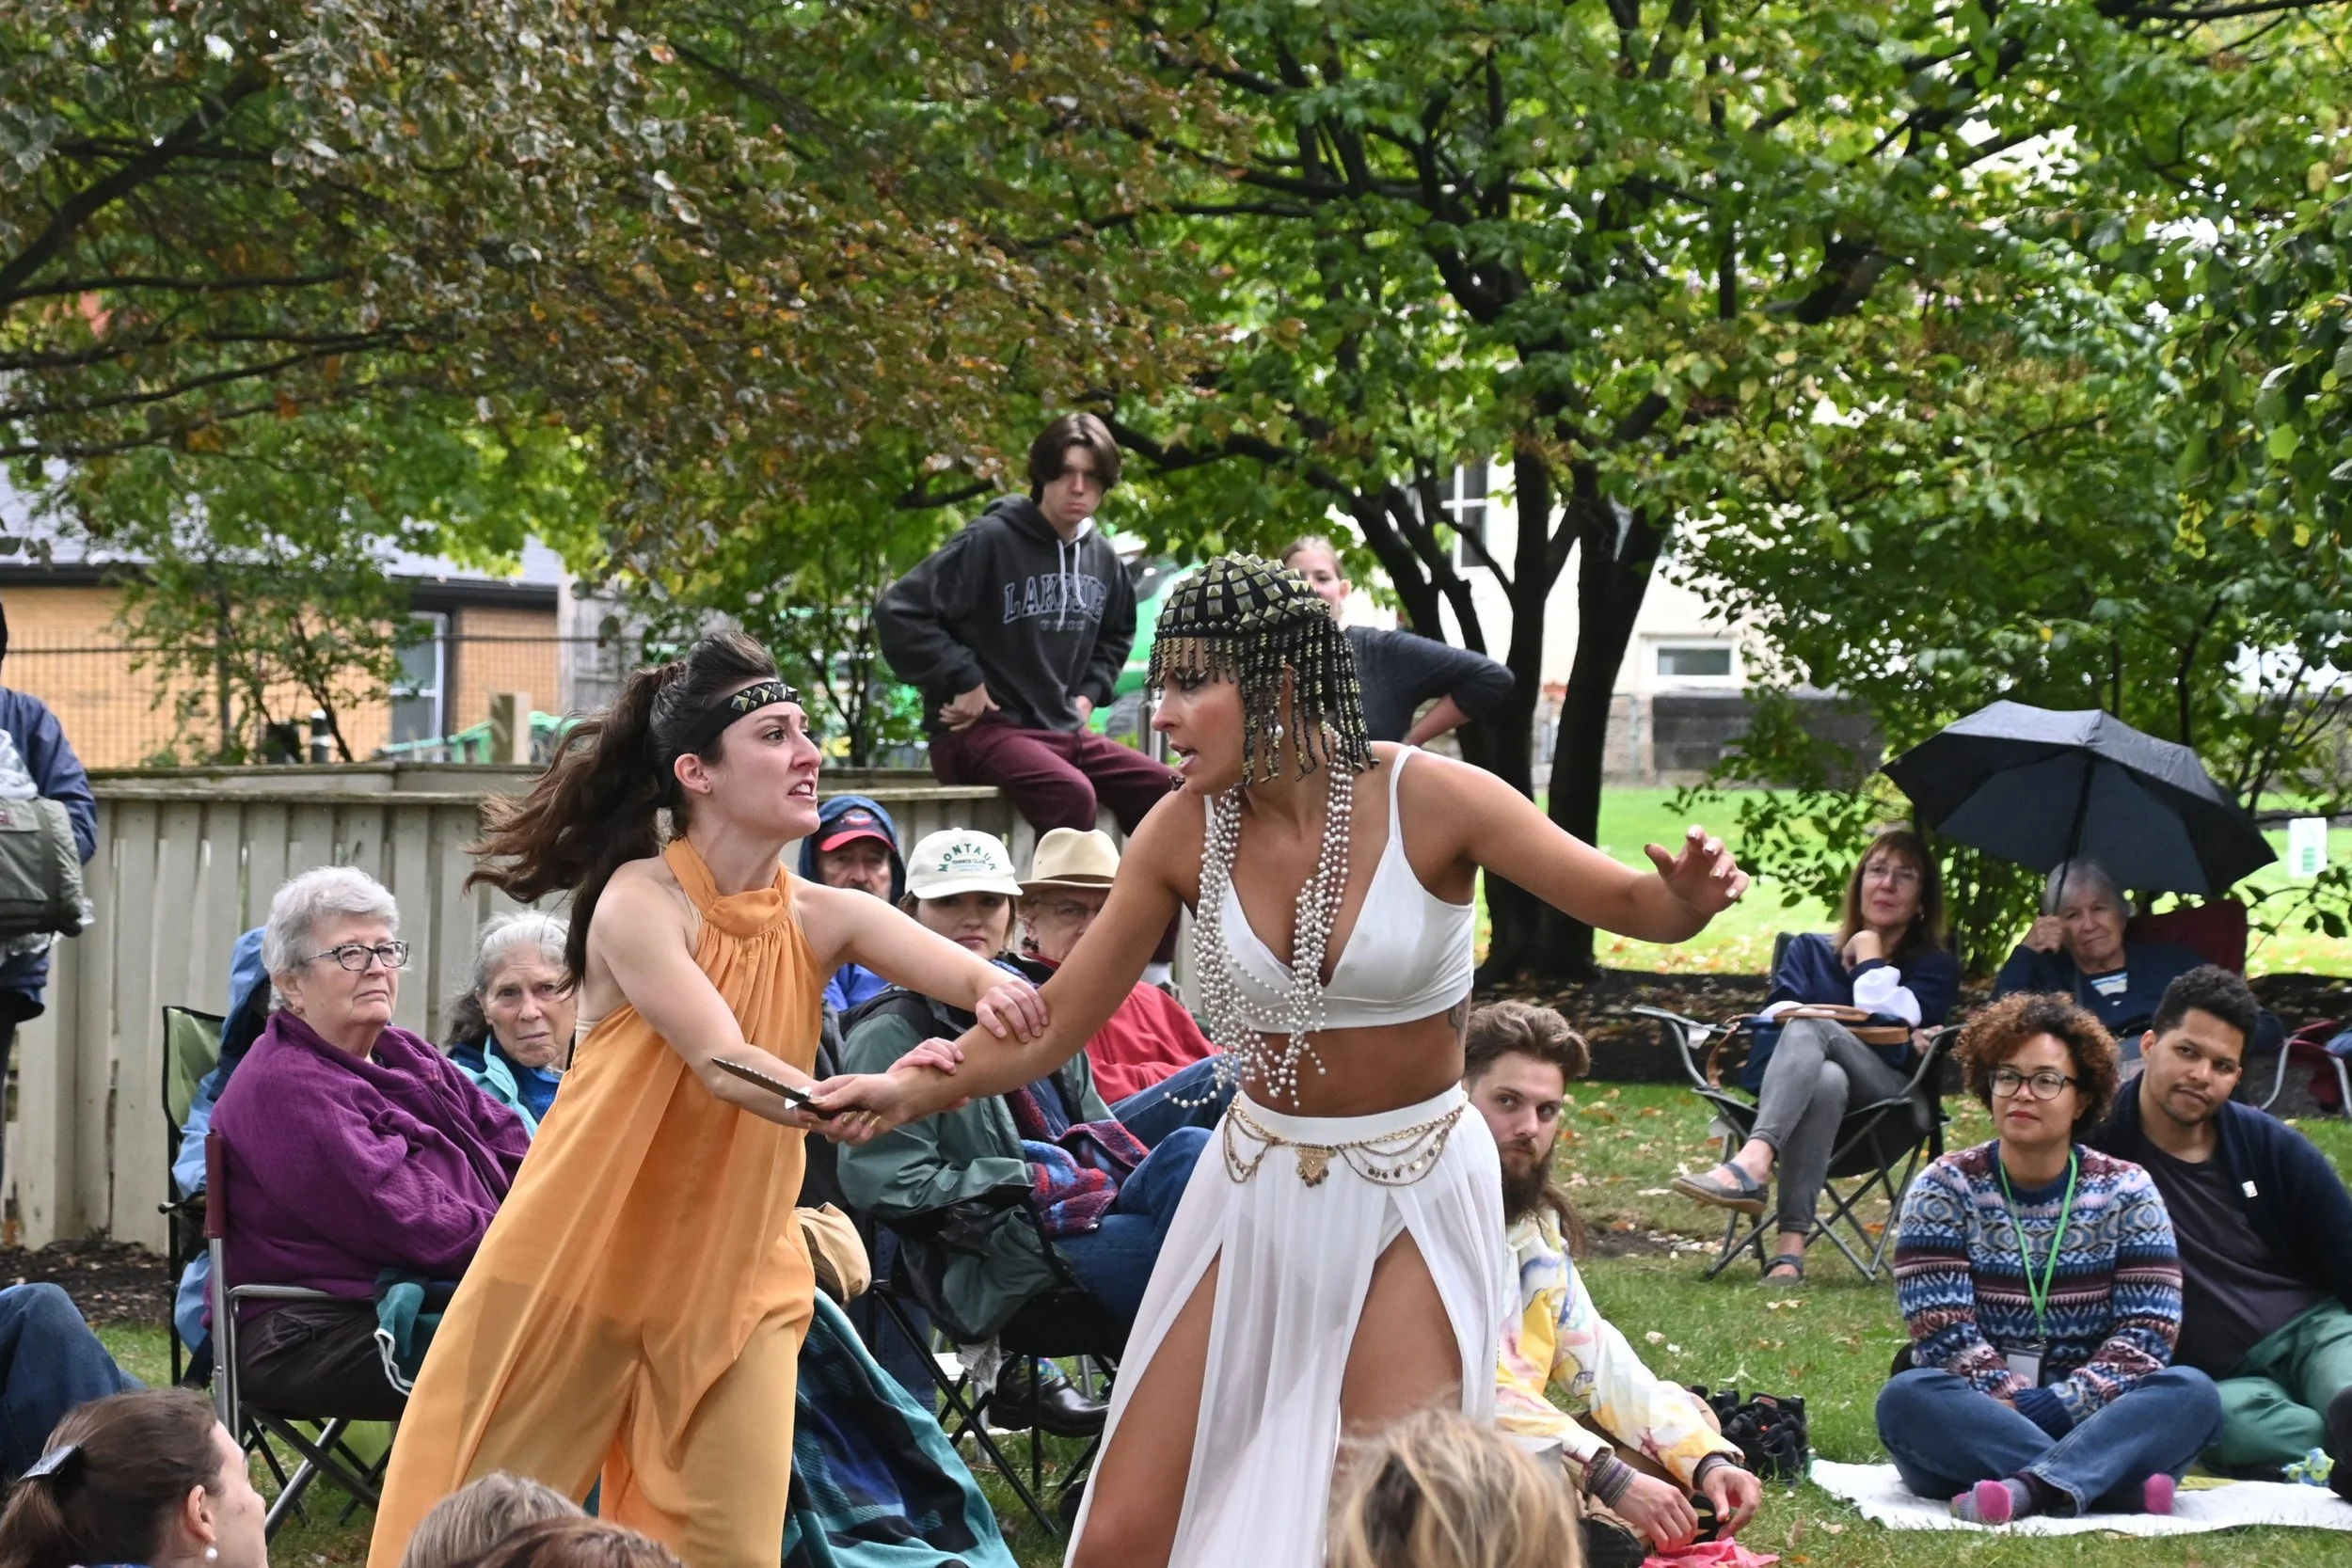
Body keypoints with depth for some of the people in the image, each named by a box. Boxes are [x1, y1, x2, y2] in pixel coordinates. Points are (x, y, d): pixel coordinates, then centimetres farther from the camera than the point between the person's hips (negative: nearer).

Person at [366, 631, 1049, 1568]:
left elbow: (985, 982, -16)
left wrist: (1000, 999, -41)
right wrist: (853, 1101, -50)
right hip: (585, 1262, -4)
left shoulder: (823, 919, -3)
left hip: (737, 1275, 4)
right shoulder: (640, 901, -17)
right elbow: (722, 1064, -31)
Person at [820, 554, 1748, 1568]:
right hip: (1258, 1186, 3)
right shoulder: (1185, 833, -7)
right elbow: (1054, 1023, -2)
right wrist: (913, 1089, -17)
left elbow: (1627, 903, -14)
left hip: (1412, 1195, -3)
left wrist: (1688, 899, -37)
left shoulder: (1426, 800, -16)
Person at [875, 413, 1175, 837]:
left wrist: (1090, 691, 14)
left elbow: (1116, 634, 31)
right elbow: (899, 613, -15)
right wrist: (963, 680, -14)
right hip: (981, 731, -7)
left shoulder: (1102, 558, 10)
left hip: (1065, 733, 7)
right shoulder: (990, 541, -12)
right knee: (1072, 795, -34)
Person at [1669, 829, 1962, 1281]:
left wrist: (1868, 952, 12)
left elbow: (1885, 1021, -2)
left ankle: (1753, 1164, -57)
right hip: (1807, 1096, 2)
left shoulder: (1935, 967, 18)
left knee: (1810, 1028, -31)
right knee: (1827, 1081, -38)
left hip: (1892, 1105, -2)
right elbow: (1777, 1017, 6)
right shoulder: (1808, 951, 25)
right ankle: (1792, 1244, -56)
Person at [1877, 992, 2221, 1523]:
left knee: (2192, 1392, -26)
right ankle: (2121, 1481, -37)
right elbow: (1944, 1334, -9)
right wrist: (2021, 1406, -21)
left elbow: (2146, 1334, -4)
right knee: (1907, 1398, -33)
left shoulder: (2127, 1193, 5)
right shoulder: (1943, 1190, 1)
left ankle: (2029, 1488, -43)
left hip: (2090, 1416, 1)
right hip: (1975, 1428, -1)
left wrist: (2053, 1408, -18)